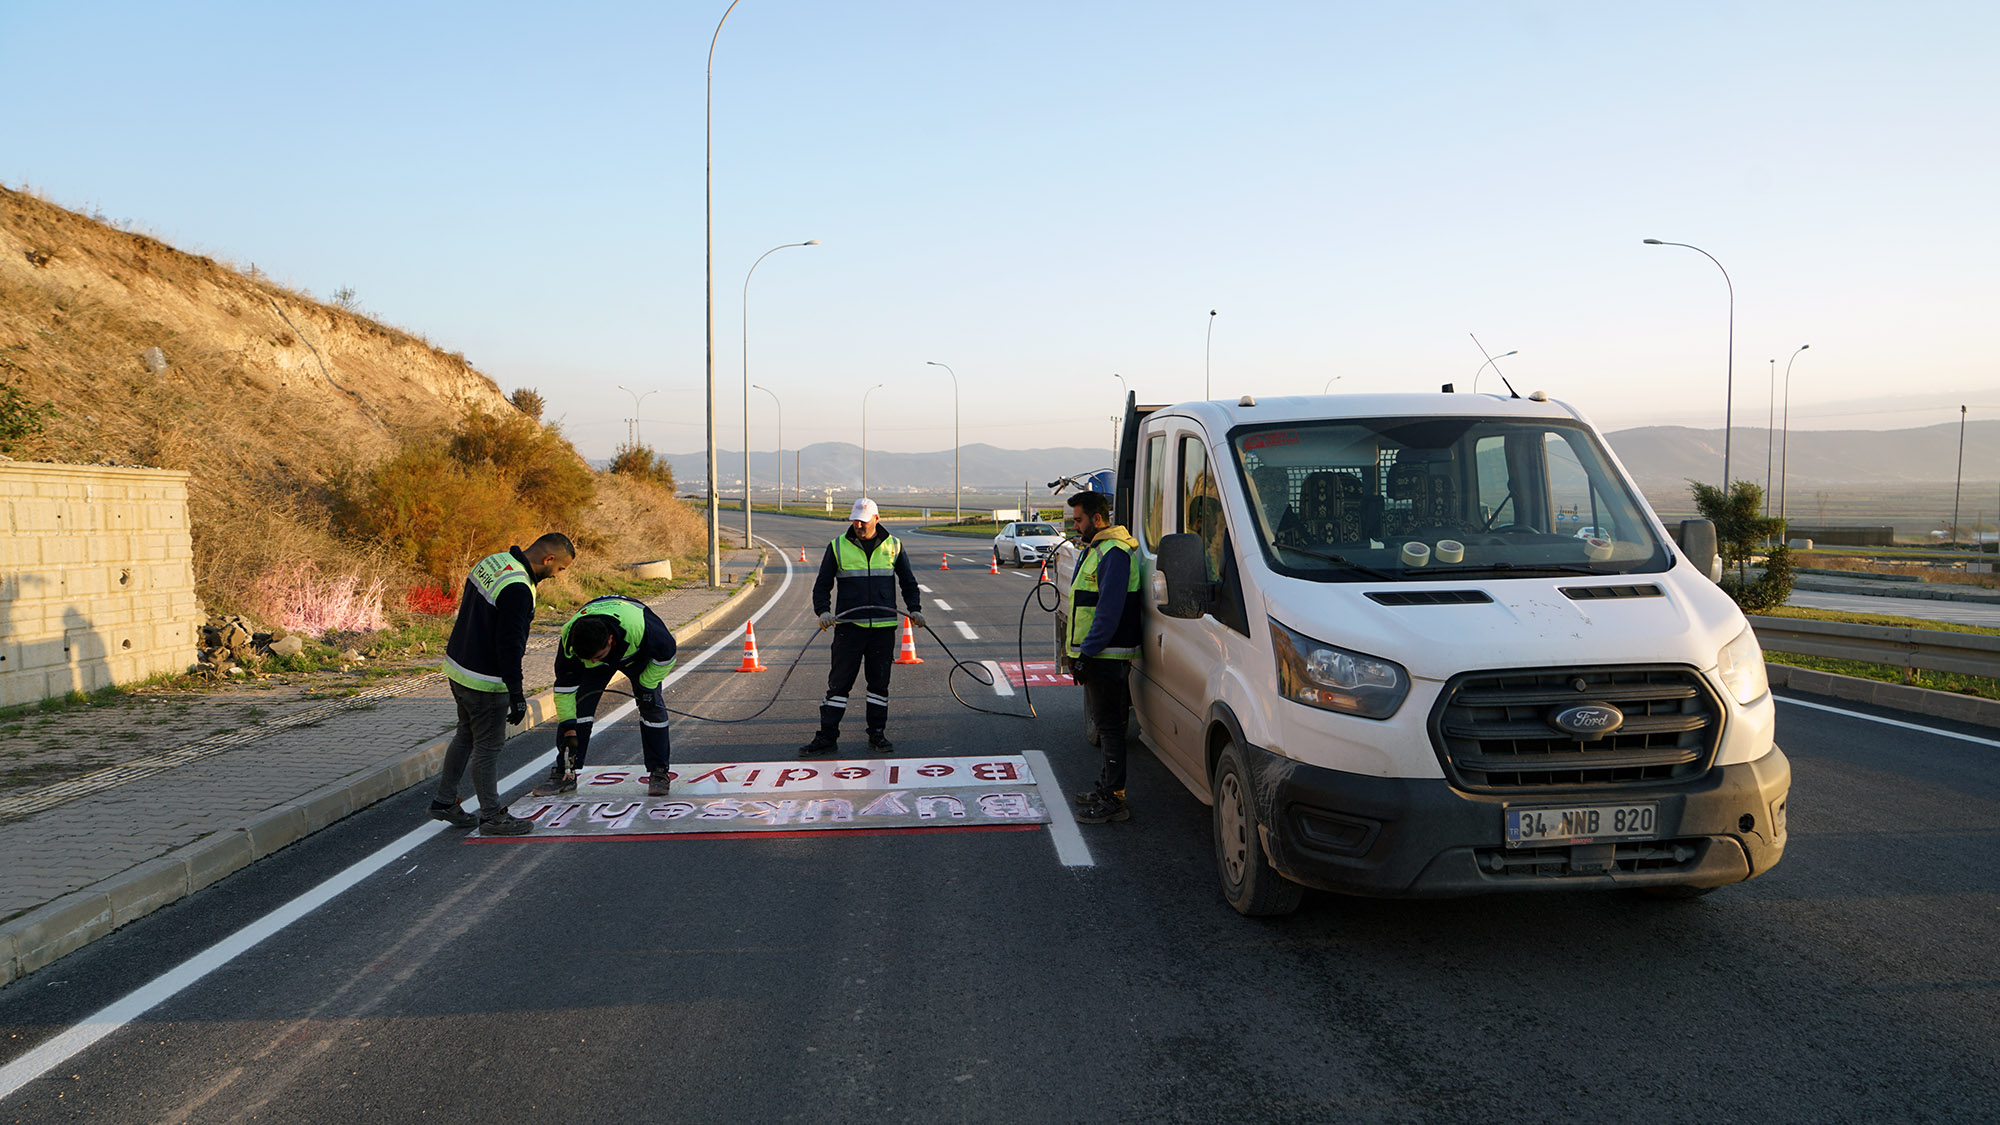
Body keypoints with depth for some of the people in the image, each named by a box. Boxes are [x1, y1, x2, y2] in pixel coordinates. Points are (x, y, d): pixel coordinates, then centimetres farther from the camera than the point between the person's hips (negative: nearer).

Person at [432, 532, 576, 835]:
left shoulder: (491, 562, 4)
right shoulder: (517, 589, -26)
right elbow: (509, 645, -26)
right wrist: (517, 694, -19)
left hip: (458, 666, 10)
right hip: (485, 680, -10)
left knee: (467, 734, 22)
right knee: (488, 745, 3)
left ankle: (444, 801, 33)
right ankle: (491, 815, 15)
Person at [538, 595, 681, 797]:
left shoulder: (639, 628, -45)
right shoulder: (569, 639, -36)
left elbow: (667, 652, -22)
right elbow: (564, 688, -24)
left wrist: (646, 686, -18)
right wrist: (569, 730, -26)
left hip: (639, 652, -1)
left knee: (652, 707, -11)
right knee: (577, 705, -11)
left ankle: (658, 773, 0)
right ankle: (565, 773, 0)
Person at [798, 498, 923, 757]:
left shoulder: (893, 546, 7)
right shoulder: (838, 547, 4)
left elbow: (908, 582, 16)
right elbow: (822, 585, 6)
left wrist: (915, 609, 3)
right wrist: (823, 610, -11)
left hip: (883, 627, 1)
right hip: (848, 627, -1)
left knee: (879, 682, 7)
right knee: (839, 681, -1)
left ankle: (877, 735, 17)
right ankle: (827, 737, 4)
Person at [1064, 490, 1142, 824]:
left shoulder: (1114, 553, -17)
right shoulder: (1095, 550, 18)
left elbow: (1109, 610, -23)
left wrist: (1086, 653, -22)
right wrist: (1079, 651, 21)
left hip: (1106, 655, -10)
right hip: (1096, 655, 10)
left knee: (1108, 724, -7)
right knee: (1104, 722, 16)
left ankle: (1114, 799, -3)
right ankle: (1107, 786, 26)